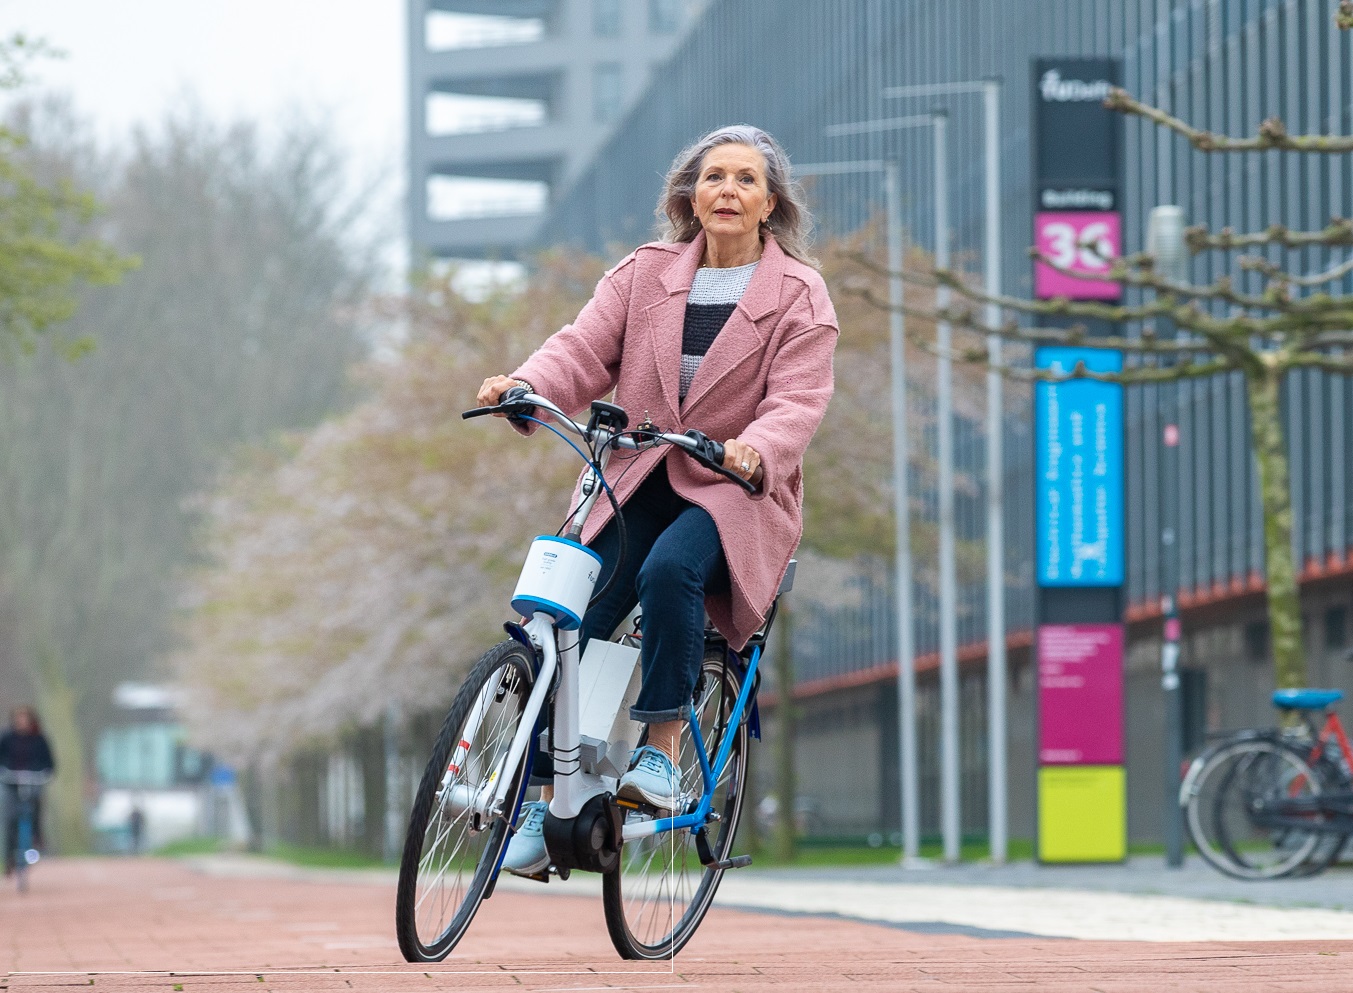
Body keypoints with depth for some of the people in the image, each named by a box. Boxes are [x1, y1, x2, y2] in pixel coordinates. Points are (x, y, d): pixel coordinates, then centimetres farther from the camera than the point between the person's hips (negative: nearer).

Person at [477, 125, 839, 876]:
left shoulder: (800, 295, 0)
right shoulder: (645, 274, 9)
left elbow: (797, 400, -11)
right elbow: (584, 350, -2)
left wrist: (755, 453, -33)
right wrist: (525, 388, -24)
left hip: (733, 490, -3)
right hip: (635, 483, 3)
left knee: (670, 570, -35)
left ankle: (664, 750, -25)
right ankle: (547, 801, -2)